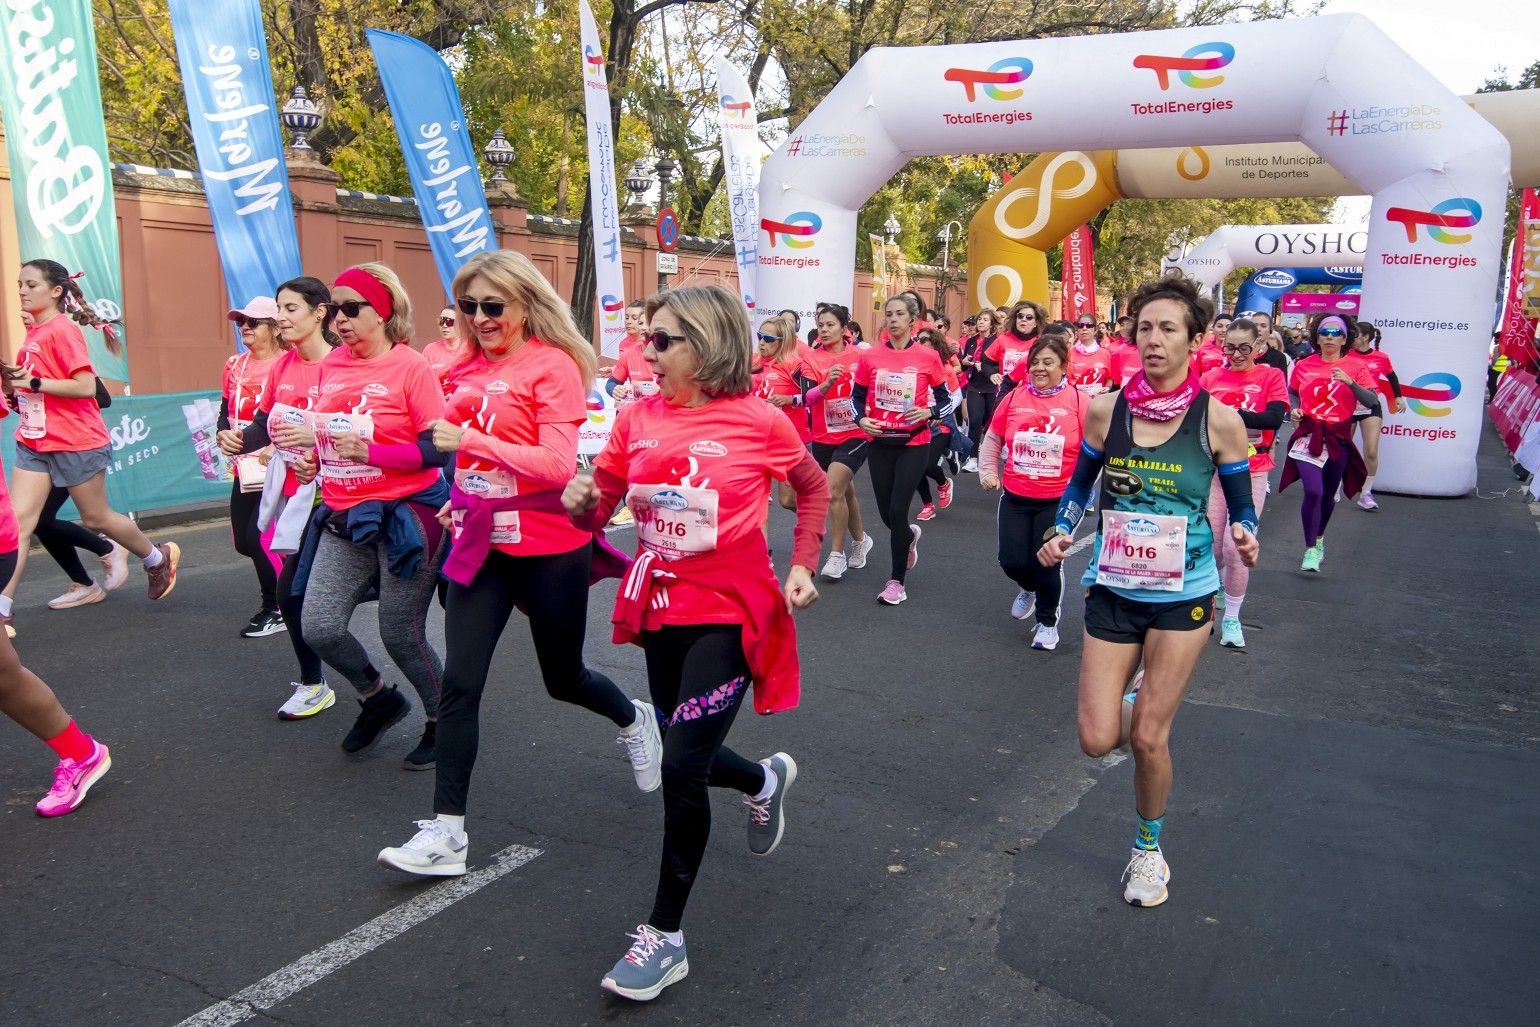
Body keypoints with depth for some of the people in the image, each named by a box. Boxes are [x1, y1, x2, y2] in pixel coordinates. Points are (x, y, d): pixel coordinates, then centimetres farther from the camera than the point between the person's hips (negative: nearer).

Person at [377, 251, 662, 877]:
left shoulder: (554, 366, -12)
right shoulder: (470, 367, 6)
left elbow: (557, 464, -22)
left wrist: (473, 440, -28)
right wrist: (464, 495, 7)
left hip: (549, 548, -5)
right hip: (482, 543, 5)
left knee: (563, 678, 13)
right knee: (459, 684, -3)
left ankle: (634, 720, 46)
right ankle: (446, 833, 6)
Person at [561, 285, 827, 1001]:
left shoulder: (758, 421, -11)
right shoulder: (637, 418, -1)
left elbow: (814, 487, 5)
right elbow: (596, 512, 4)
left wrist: (802, 566, -4)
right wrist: (581, 501, -18)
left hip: (729, 615, -5)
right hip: (662, 611, 5)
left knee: (681, 766, -8)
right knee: (688, 758, 18)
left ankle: (665, 936, 11)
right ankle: (766, 781, 54)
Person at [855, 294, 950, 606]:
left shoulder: (928, 358, -5)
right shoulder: (869, 357, -1)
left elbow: (944, 398, 4)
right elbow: (857, 397, 9)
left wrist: (929, 413, -16)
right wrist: (862, 419, -10)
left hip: (914, 444, -3)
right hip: (879, 443, 3)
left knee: (898, 510, -9)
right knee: (886, 512, 8)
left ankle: (896, 580, 9)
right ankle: (910, 535, 47)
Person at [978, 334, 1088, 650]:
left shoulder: (1079, 401, -8)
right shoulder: (1014, 398, 1)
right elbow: (993, 439, 13)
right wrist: (988, 472, 4)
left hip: (1058, 500, -3)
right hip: (1015, 497, 3)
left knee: (1046, 564, -1)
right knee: (1012, 562, 3)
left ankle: (1048, 622, 27)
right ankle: (1029, 588, 42)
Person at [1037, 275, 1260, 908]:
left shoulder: (1218, 419, -9)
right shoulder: (1105, 411, -5)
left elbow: (1241, 505, 1)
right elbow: (1079, 486, 9)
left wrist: (1244, 537, -20)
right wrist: (1061, 535, -8)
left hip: (1182, 594, -2)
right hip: (1111, 589, 2)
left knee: (1147, 738, 3)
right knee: (1097, 741, -1)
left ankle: (1148, 848, 31)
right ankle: (1129, 697, 37)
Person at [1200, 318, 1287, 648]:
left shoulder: (1271, 376, -1)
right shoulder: (1211, 377, 5)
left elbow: (1275, 417, -16)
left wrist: (1230, 413, -26)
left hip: (1251, 473, -2)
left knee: (1235, 546, -6)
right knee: (1210, 544, 3)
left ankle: (1232, 618, 9)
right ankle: (1219, 585, 33)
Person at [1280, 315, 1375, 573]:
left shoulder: (1355, 367, -1)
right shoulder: (1304, 366, 2)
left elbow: (1371, 400, -10)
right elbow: (1292, 392, 19)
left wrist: (1350, 382, -25)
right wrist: (1294, 409, 0)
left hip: (1338, 438, 1)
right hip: (1308, 436, -1)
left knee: (1329, 494, 14)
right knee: (1313, 491, -16)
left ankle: (1319, 537, 39)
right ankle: (1311, 549, -6)